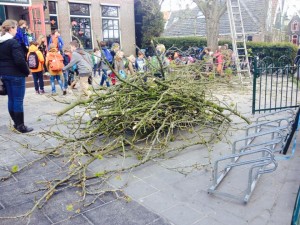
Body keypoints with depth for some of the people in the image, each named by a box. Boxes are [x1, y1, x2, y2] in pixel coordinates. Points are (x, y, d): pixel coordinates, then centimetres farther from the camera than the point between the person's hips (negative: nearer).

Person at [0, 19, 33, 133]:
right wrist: (27, 71, -7)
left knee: (11, 99, 14)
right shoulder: (13, 42, -15)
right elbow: (19, 60, -21)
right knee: (18, 100, -3)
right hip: (16, 75, -9)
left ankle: (16, 123, 23)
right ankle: (20, 126, 2)